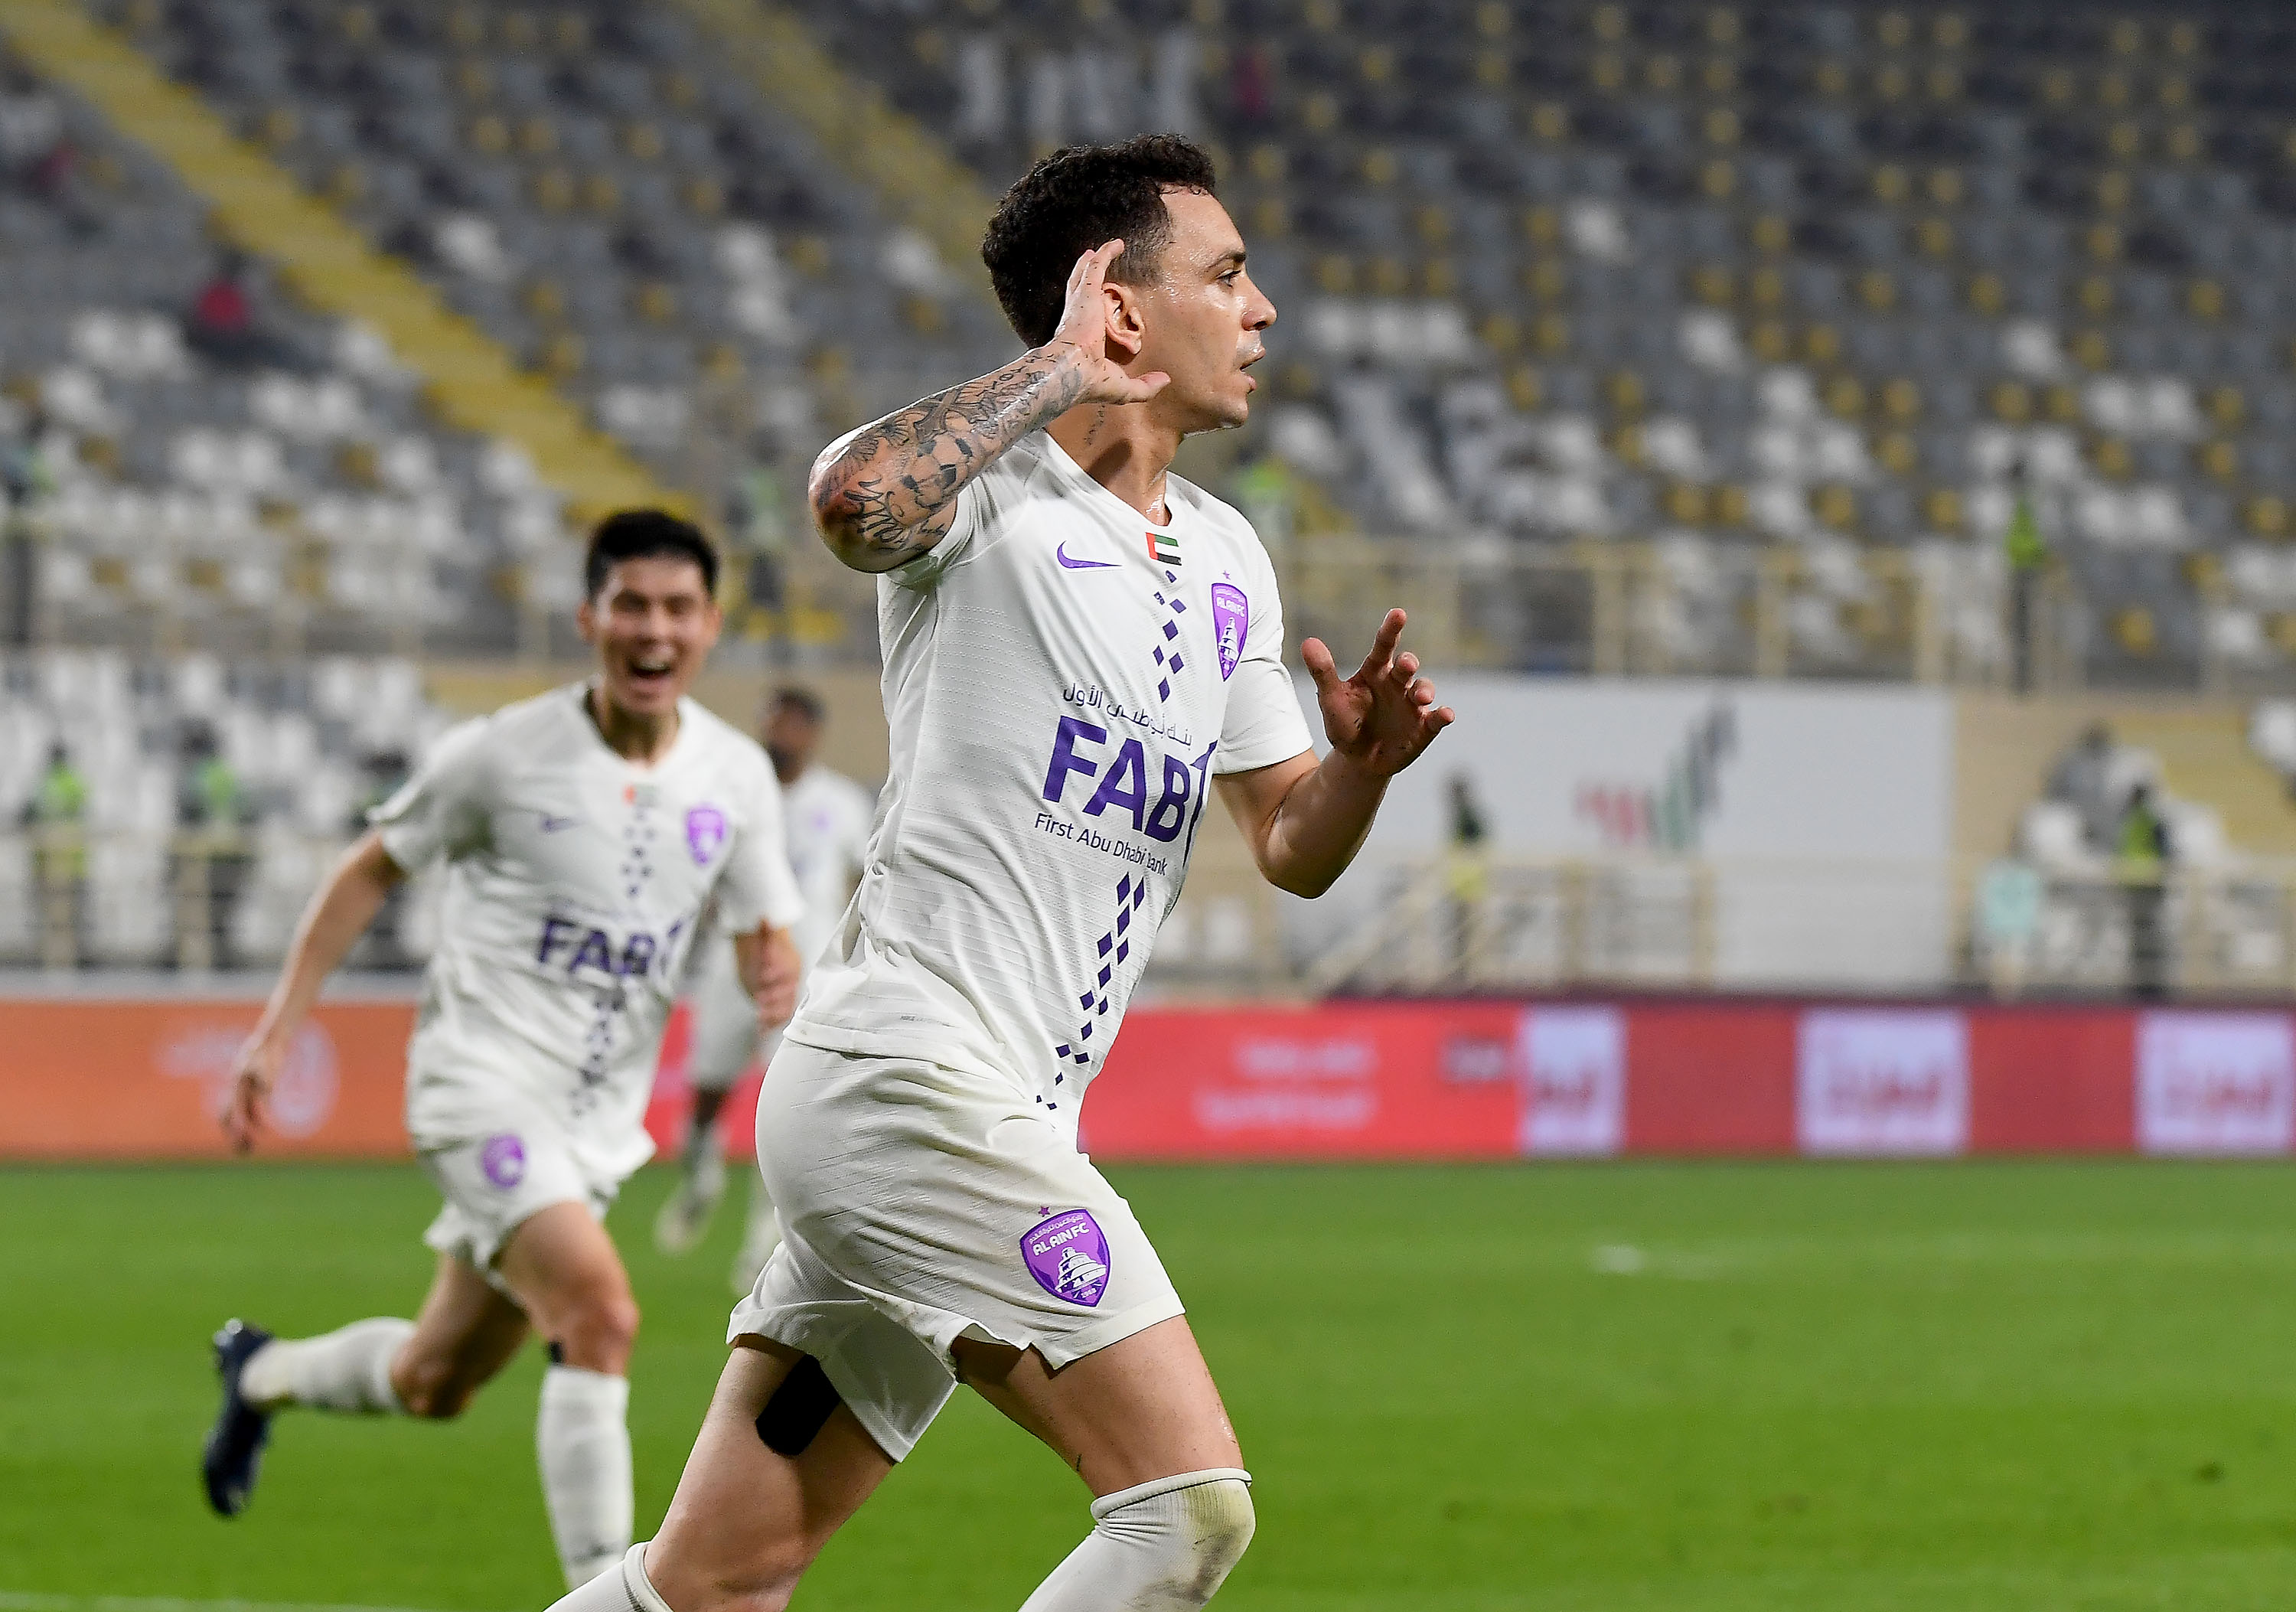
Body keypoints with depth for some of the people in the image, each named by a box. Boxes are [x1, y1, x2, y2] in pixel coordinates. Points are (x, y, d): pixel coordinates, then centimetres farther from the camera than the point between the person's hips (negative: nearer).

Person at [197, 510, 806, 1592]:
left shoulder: (736, 776, 0)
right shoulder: (507, 754, -11)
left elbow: (764, 940, 7)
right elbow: (371, 871, 1)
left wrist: (779, 981, -19)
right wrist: (276, 1032, -1)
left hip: (600, 1116, 6)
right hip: (485, 1084, -6)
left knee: (434, 1386, 16)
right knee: (599, 1314, -27)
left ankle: (262, 1374, 46)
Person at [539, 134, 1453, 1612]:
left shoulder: (1228, 562, 18)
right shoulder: (985, 481, -7)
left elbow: (1292, 849, 23)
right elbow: (857, 500, -31)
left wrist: (1362, 760, 1)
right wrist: (1056, 371, -18)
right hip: (908, 1084, -9)